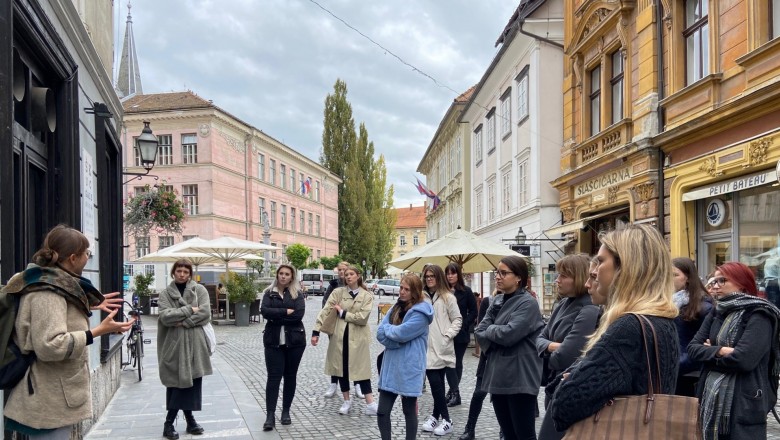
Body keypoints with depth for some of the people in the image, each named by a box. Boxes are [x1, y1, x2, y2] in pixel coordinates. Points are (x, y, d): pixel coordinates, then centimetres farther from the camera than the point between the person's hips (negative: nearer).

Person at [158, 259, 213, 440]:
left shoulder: (199, 290, 6)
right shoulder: (166, 293, 5)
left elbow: (205, 313, -6)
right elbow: (165, 317, -10)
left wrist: (184, 322, -13)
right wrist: (189, 310, -11)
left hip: (195, 343, 1)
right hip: (175, 344, -1)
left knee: (193, 382, 5)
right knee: (177, 383, -2)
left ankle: (189, 419, 16)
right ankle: (169, 423, 7)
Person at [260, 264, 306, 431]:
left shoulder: (297, 294, 3)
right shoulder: (269, 293, 6)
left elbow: (299, 314, -13)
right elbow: (264, 311, -11)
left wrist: (276, 316, -13)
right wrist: (286, 312, -15)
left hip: (294, 340, 0)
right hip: (273, 341, 0)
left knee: (290, 376, 8)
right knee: (273, 376, -4)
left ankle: (286, 412, 19)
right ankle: (270, 416, -5)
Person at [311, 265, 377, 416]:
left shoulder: (367, 296, -1)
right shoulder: (338, 292, 2)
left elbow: (362, 318, -12)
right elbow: (325, 311, -5)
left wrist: (343, 313, -10)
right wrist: (316, 331, -13)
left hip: (358, 337, -2)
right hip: (339, 336, 2)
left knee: (361, 368, -1)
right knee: (341, 367, 9)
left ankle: (370, 404, 2)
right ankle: (347, 401, 22)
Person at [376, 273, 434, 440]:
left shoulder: (420, 313, -12)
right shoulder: (396, 308, 11)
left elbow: (400, 333, -22)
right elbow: (380, 333, 2)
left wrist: (387, 328, -3)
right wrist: (396, 337, -14)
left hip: (409, 369, -6)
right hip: (390, 367, 6)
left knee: (409, 412, 8)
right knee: (382, 412, 6)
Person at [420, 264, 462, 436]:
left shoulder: (448, 297, 0)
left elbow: (457, 319, 2)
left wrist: (448, 334, -9)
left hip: (442, 347, -2)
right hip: (426, 347, 3)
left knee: (439, 383, 1)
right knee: (435, 383, 2)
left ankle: (436, 416, 13)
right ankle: (444, 418, 13)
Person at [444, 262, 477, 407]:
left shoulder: (466, 291, -1)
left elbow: (473, 312, 1)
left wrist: (463, 324, -10)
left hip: (461, 333, 0)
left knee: (457, 362, 8)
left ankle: (453, 391, 16)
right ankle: (455, 393, 0)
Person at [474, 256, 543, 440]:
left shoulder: (528, 303, -12)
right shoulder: (497, 301, 12)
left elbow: (508, 334, -22)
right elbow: (479, 331, 5)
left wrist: (490, 330, -4)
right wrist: (497, 335, -12)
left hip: (520, 380, -8)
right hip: (498, 376, 8)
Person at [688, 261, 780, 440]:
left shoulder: (758, 314, -9)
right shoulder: (716, 313, 11)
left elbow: (744, 359, -21)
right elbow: (692, 348, 2)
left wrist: (710, 353, -5)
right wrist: (720, 351, -15)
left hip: (745, 403, -6)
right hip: (711, 399, 6)